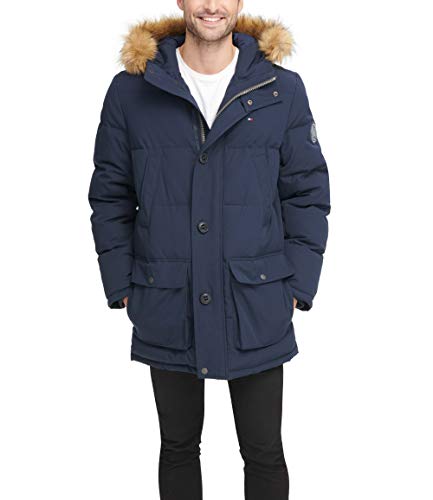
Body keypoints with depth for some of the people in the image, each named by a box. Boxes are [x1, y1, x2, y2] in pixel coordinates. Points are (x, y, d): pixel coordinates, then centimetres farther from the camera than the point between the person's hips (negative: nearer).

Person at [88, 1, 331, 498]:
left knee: (264, 454, 11)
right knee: (177, 446, 19)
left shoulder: (282, 90, -2)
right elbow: (110, 195, 4)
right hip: (166, 308, 1)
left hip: (257, 308, 0)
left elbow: (307, 192, 1)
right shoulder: (131, 90, -1)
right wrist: (121, 284, -1)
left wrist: (298, 285, -4)